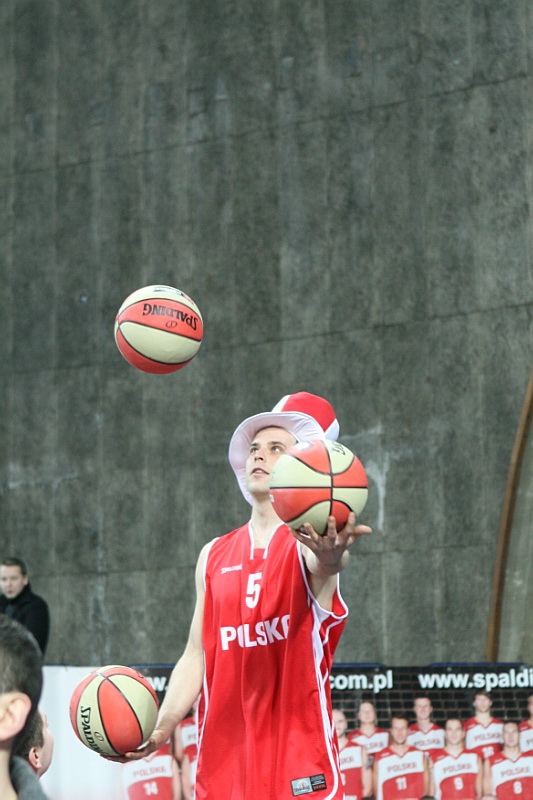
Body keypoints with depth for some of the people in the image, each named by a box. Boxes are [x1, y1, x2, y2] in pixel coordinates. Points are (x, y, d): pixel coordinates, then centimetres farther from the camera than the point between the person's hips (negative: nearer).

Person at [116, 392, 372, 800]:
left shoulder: (314, 541, -2)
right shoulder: (214, 556, 13)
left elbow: (323, 566, -27)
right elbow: (196, 656, 13)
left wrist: (330, 557, -51)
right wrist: (161, 728, 0)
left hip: (299, 747, -4)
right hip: (224, 756, 4)